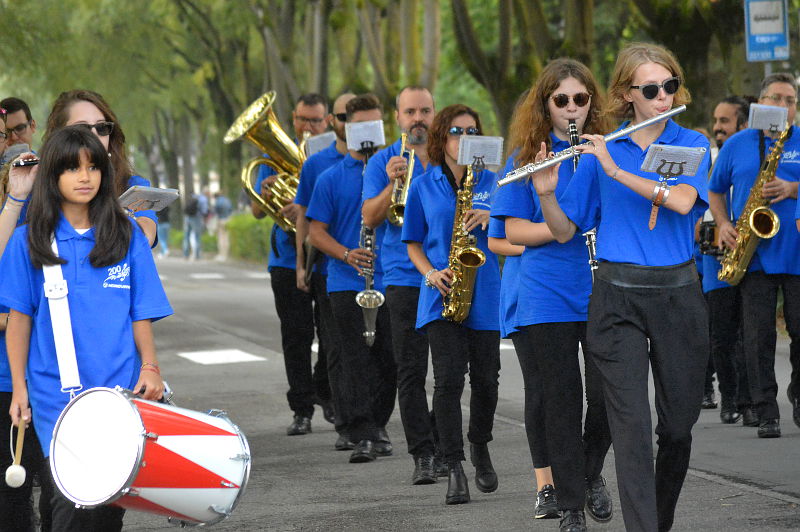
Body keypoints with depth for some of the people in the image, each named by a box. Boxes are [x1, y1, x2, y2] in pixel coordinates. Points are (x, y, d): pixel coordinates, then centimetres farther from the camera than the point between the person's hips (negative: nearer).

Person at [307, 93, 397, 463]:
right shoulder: (332, 178, 5)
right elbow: (316, 232, 3)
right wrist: (347, 255, -14)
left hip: (390, 280, 2)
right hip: (348, 282, -2)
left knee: (389, 361, 6)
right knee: (357, 360, -6)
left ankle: (377, 427, 21)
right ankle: (363, 435, -8)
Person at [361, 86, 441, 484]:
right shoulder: (382, 162, 8)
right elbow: (370, 218, -2)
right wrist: (393, 183, -16)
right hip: (405, 279, -1)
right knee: (411, 371, -4)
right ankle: (422, 454, -1)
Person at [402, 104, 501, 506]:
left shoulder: (491, 181, 7)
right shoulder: (423, 186, 7)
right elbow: (413, 243, 11)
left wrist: (490, 218, -12)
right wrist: (431, 274, -7)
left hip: (485, 295, 1)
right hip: (442, 297, -1)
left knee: (485, 380, 6)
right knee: (448, 379, -12)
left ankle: (480, 447, 31)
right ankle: (454, 468, -9)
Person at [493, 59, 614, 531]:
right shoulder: (528, 155, 3)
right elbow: (514, 230, 0)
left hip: (604, 292, 1)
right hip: (547, 296, -1)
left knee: (609, 394, -4)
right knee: (560, 401, 1)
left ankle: (592, 472, 25)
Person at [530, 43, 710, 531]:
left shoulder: (692, 144, 3)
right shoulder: (599, 153, 5)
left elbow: (682, 200, -18)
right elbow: (565, 231, 6)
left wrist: (616, 171, -22)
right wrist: (547, 193, -13)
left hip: (677, 296, 1)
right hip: (617, 297, -1)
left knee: (678, 423, 8)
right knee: (632, 423, -11)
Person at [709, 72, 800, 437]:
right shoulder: (737, 145, 12)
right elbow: (715, 191, 19)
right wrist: (723, 225, 2)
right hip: (754, 255, 0)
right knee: (759, 335, -4)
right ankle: (766, 413, -1)